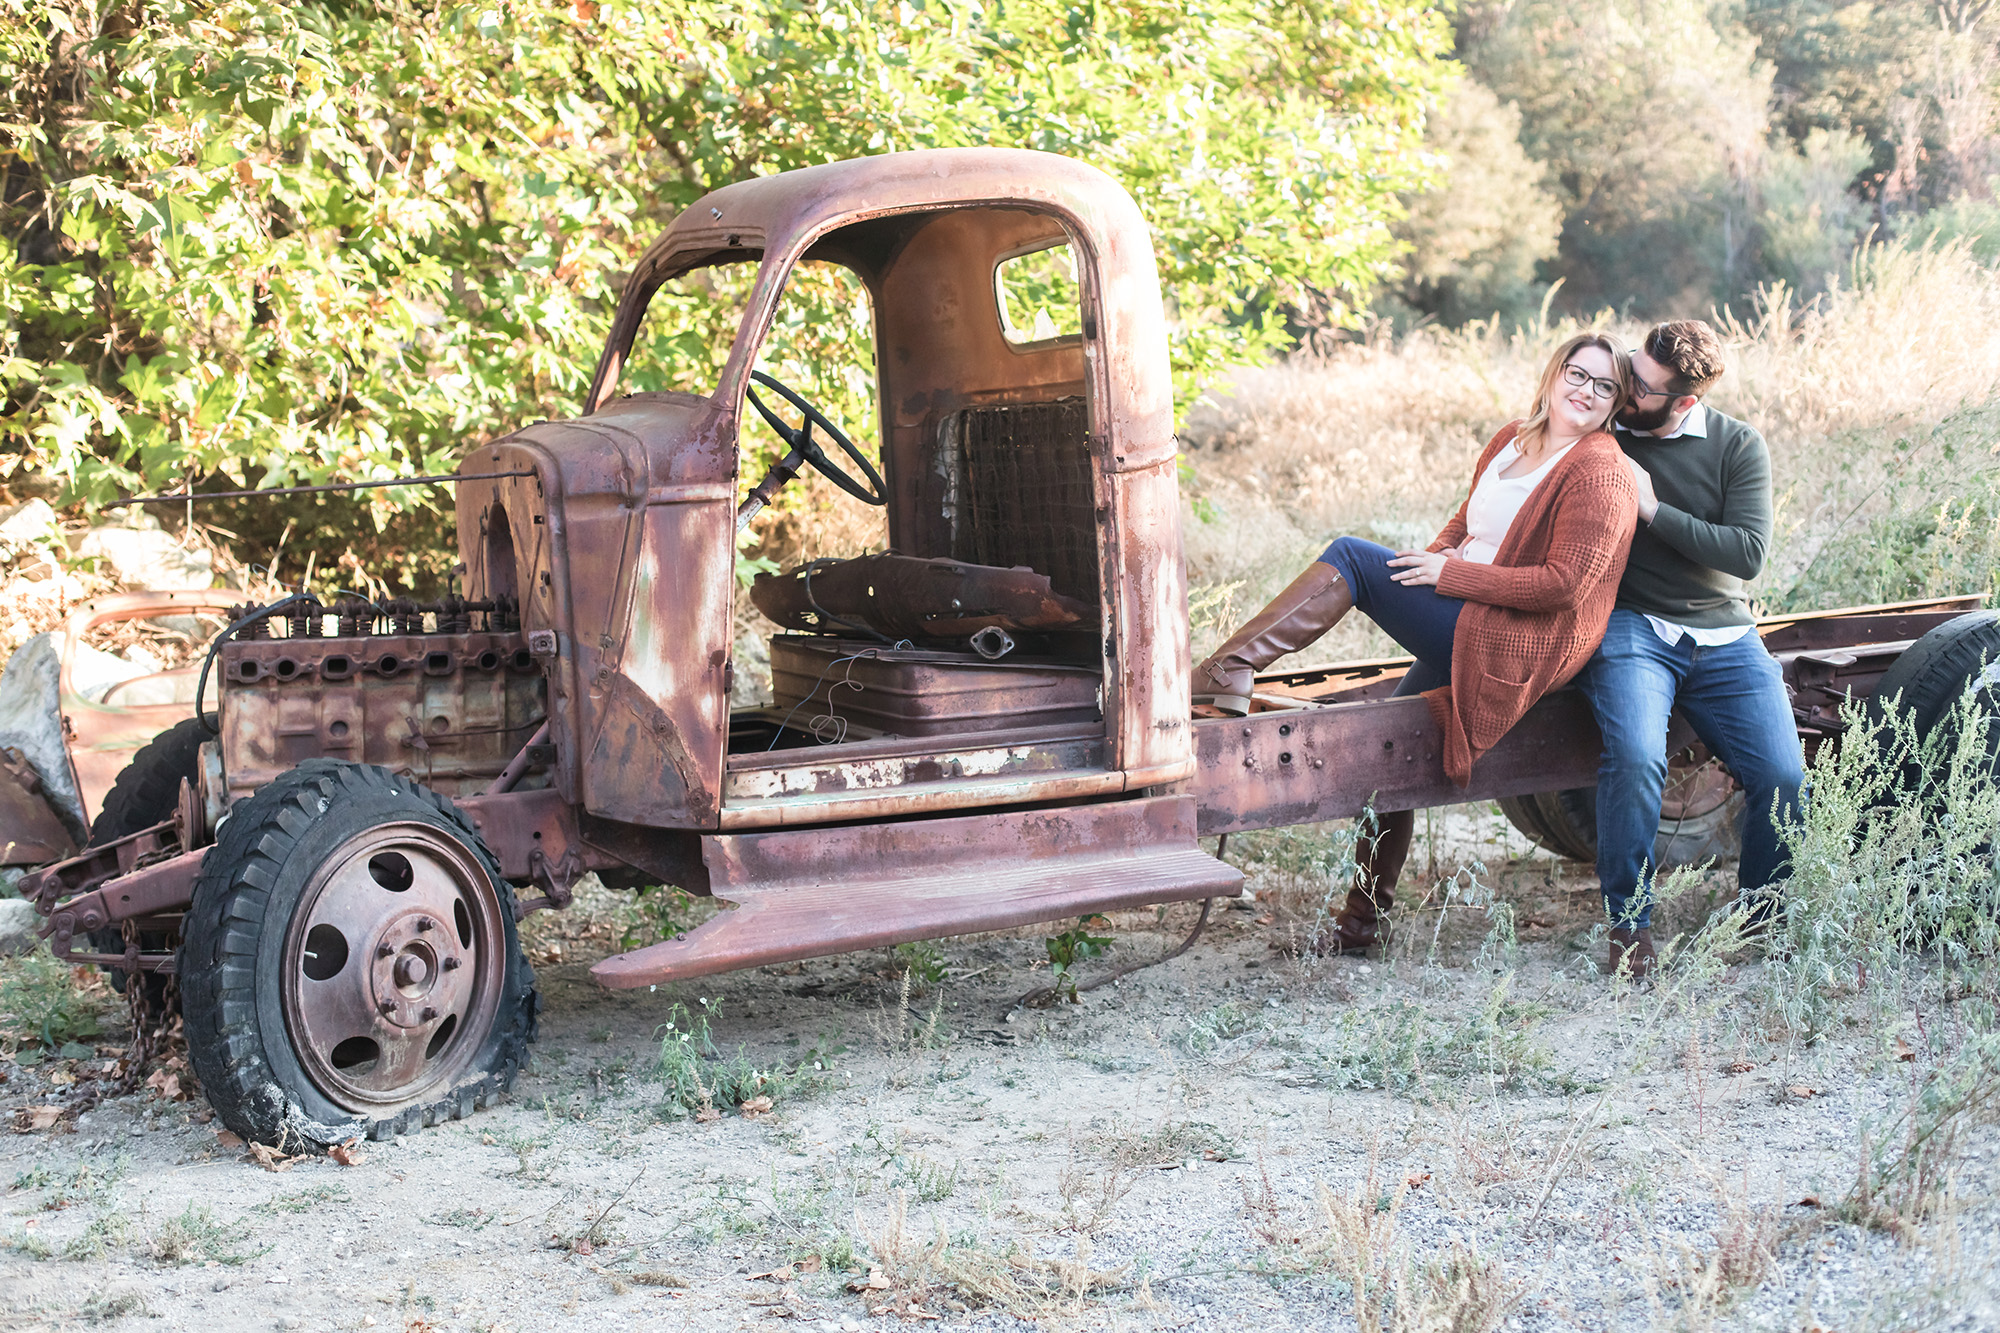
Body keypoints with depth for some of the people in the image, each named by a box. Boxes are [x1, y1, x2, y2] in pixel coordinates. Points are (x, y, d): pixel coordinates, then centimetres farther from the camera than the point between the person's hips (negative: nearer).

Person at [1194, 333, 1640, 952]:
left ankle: (1226, 673, -17)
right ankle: (1363, 918, 15)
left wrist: (1450, 574, -15)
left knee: (1351, 558, -14)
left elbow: (1564, 583, -17)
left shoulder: (1602, 473, -10)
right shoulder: (1512, 439, 16)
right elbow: (1464, 525, 25)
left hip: (1508, 644, -8)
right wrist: (1423, 566, 3)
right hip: (1463, 629, 8)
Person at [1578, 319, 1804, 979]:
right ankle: (1629, 922, -14)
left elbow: (1747, 554, -8)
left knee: (1783, 776, -16)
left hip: (1723, 636, 2)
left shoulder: (1738, 446, 3)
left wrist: (1652, 509, -11)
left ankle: (1760, 917, 11)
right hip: (1631, 627, -1)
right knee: (1636, 758, -31)